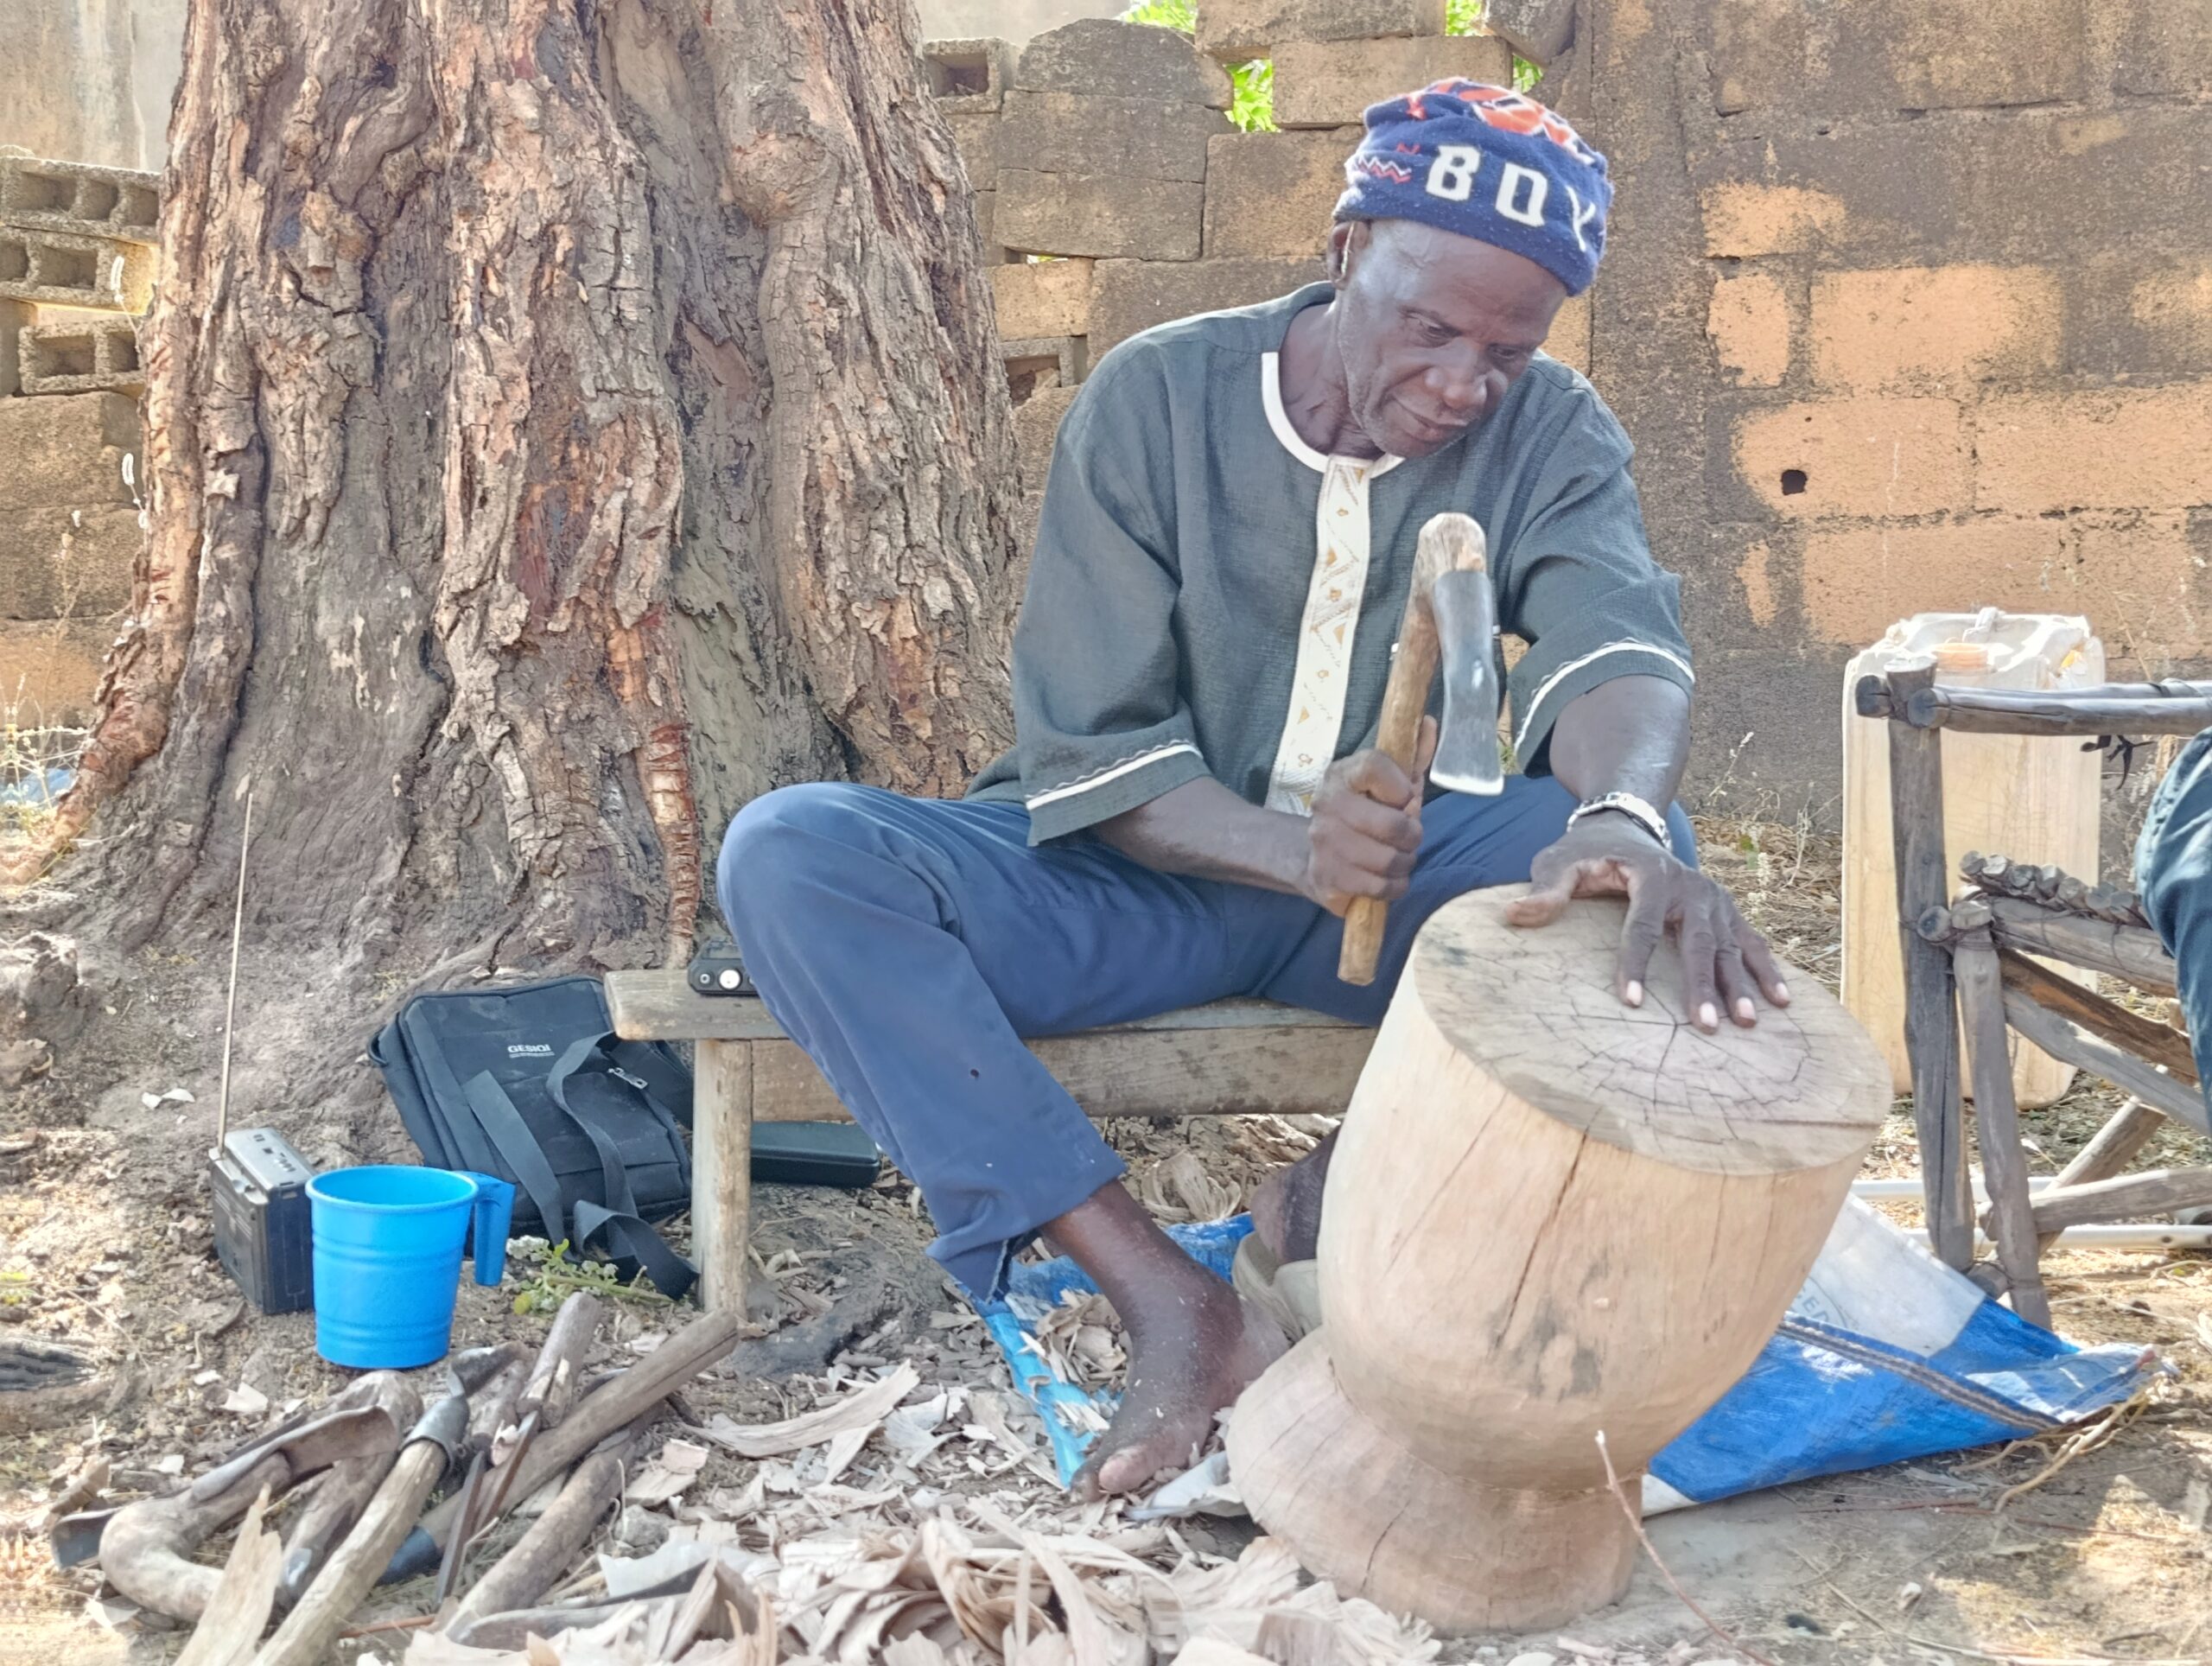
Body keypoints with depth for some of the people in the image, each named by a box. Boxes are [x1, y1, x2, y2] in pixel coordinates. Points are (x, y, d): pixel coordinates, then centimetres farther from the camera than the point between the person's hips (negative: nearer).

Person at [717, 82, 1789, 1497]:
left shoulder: (1553, 434, -4)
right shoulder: (1155, 399, -9)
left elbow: (1616, 638, -24)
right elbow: (1088, 750, -13)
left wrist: (1624, 820, -49)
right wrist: (1294, 851, -34)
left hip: (1397, 882, 1)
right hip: (1144, 878, -1)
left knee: (1648, 859, -30)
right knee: (791, 854, -28)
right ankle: (1167, 1296, -30)